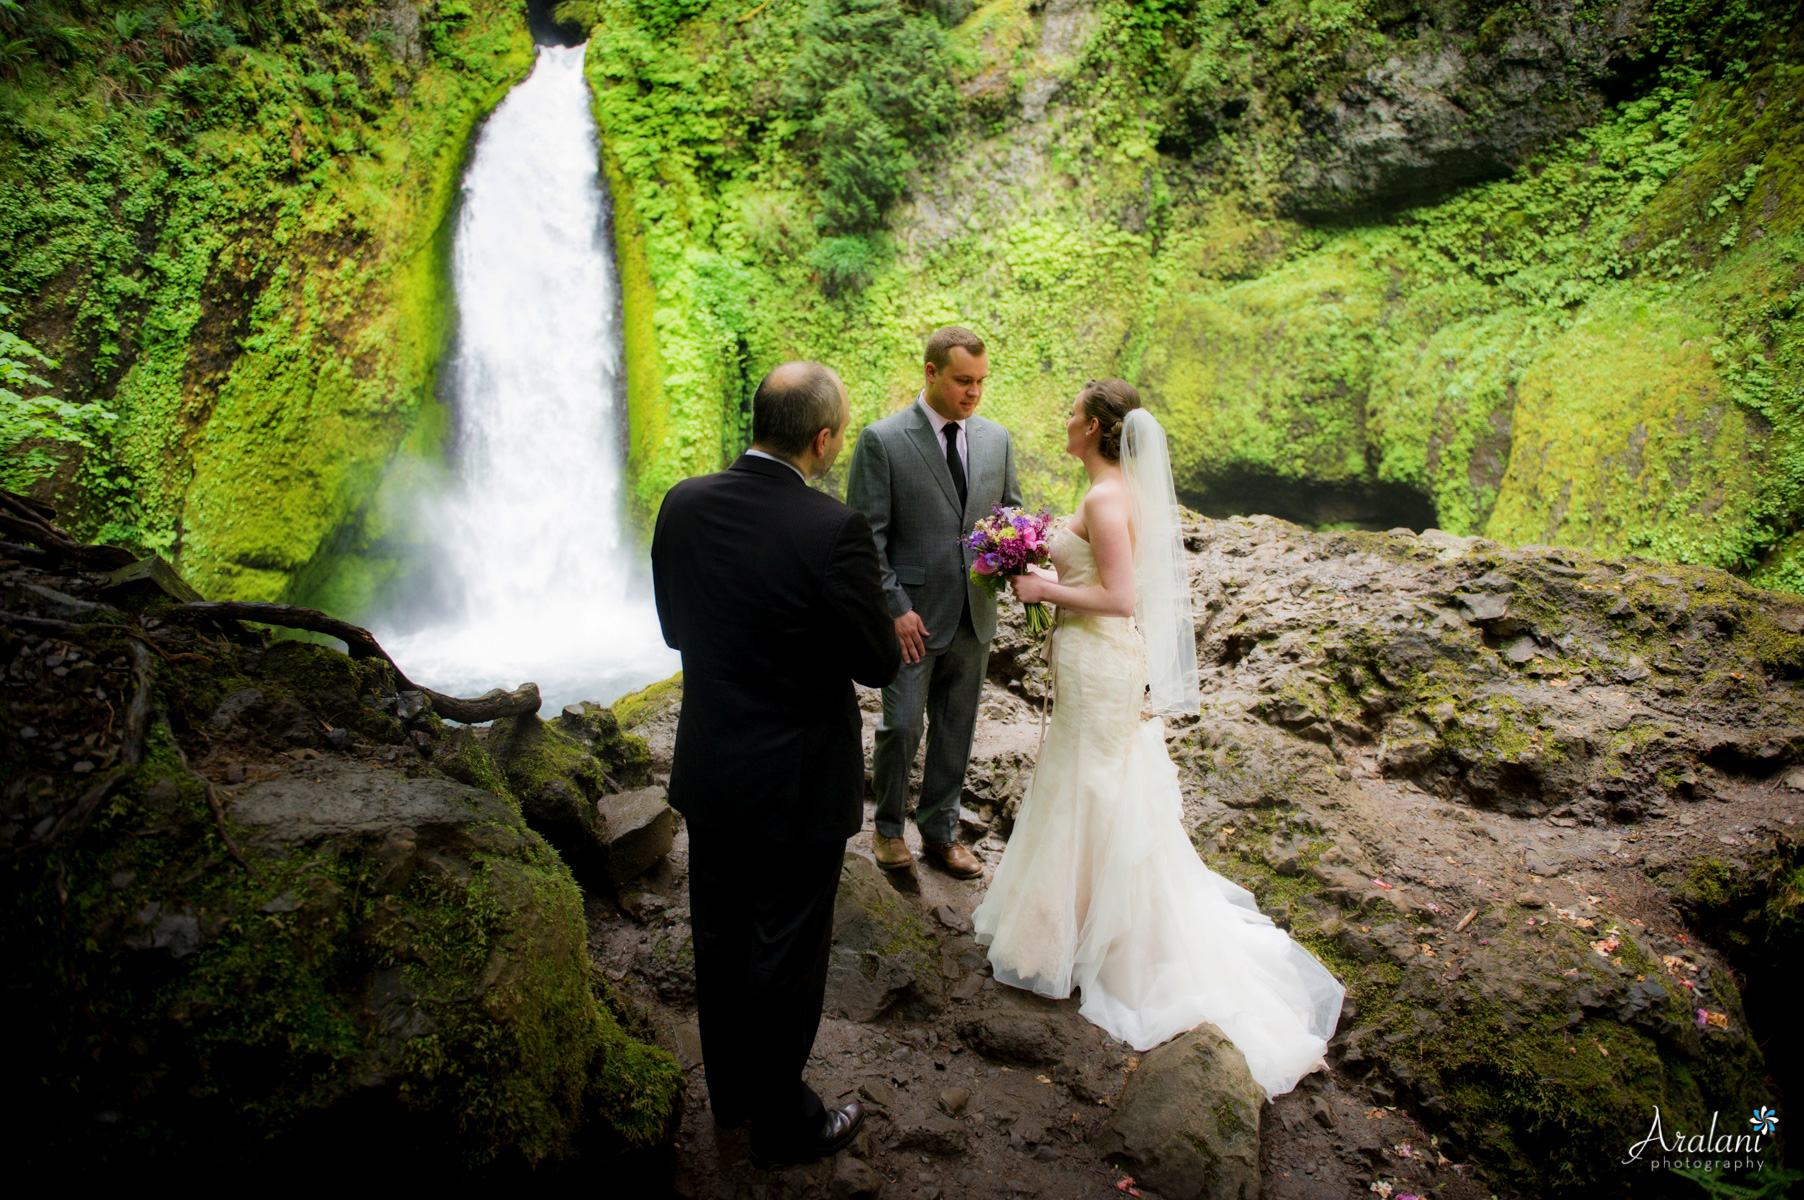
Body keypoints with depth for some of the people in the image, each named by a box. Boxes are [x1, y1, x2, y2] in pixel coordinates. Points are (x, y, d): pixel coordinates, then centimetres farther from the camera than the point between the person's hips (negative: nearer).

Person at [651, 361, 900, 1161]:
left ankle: (730, 1092, 45)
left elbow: (675, 627, 5)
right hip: (798, 787, -5)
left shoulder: (683, 504, -7)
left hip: (707, 774, 6)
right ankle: (784, 1122, 35)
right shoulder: (833, 529, -25)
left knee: (719, 943, 23)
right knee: (786, 959, 13)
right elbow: (878, 663, -15)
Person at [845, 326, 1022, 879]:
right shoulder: (882, 440, -8)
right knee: (902, 727, -1)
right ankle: (888, 827, 25)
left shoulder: (996, 439, 7)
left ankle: (940, 833, 31)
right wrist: (895, 607, -14)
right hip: (914, 616, -5)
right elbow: (866, 536, -9)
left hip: (974, 616, 5)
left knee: (956, 731, 13)